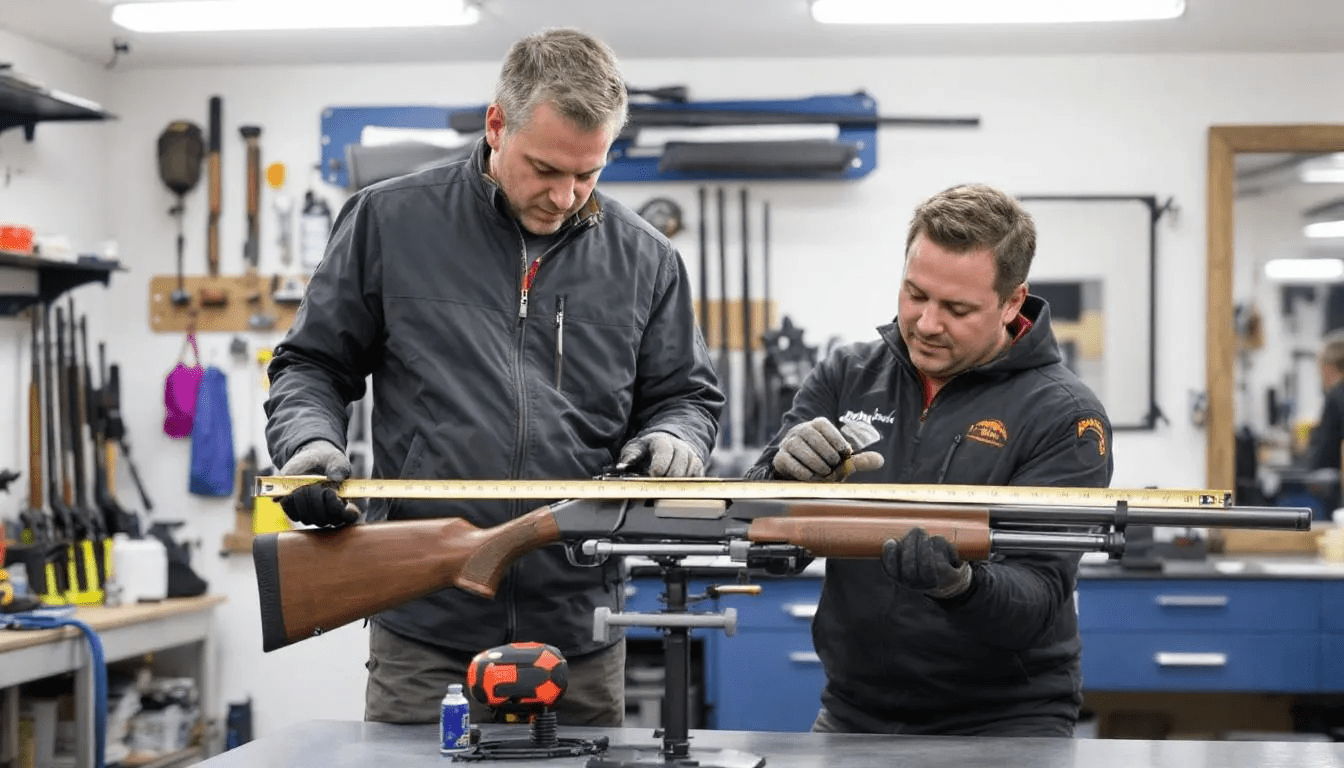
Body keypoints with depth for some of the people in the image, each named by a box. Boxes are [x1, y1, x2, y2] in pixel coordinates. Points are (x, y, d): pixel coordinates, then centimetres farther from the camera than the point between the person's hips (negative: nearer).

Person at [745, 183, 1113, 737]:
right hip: (854, 711, 3)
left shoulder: (1063, 417, -7)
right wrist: (786, 476, -19)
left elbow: (1038, 600, -14)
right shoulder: (845, 378, 5)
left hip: (1003, 718, -3)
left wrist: (958, 585, -34)